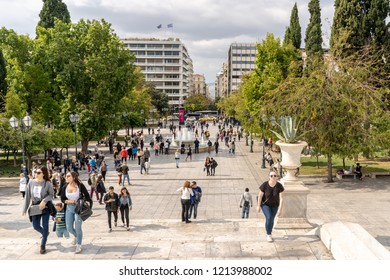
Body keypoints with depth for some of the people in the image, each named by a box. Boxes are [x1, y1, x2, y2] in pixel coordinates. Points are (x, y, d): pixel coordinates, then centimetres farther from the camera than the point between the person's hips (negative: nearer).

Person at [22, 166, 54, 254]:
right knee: (35, 226, 7)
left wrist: (44, 201, -24)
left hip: (45, 207, -3)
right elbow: (27, 196, 0)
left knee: (45, 226, 1)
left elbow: (51, 194, -6)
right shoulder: (31, 182, -4)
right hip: (35, 207, 3)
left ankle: (43, 246, 15)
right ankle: (45, 234, 42)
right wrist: (24, 209, 1)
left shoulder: (47, 183, -13)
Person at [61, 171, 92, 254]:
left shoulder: (80, 186, -13)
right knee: (69, 228, 8)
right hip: (69, 209, 4)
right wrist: (72, 201, -14)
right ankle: (76, 236, 42)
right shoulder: (65, 188, -3)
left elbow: (87, 196, -4)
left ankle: (79, 246, 16)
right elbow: (62, 199, 1)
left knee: (78, 228, 0)